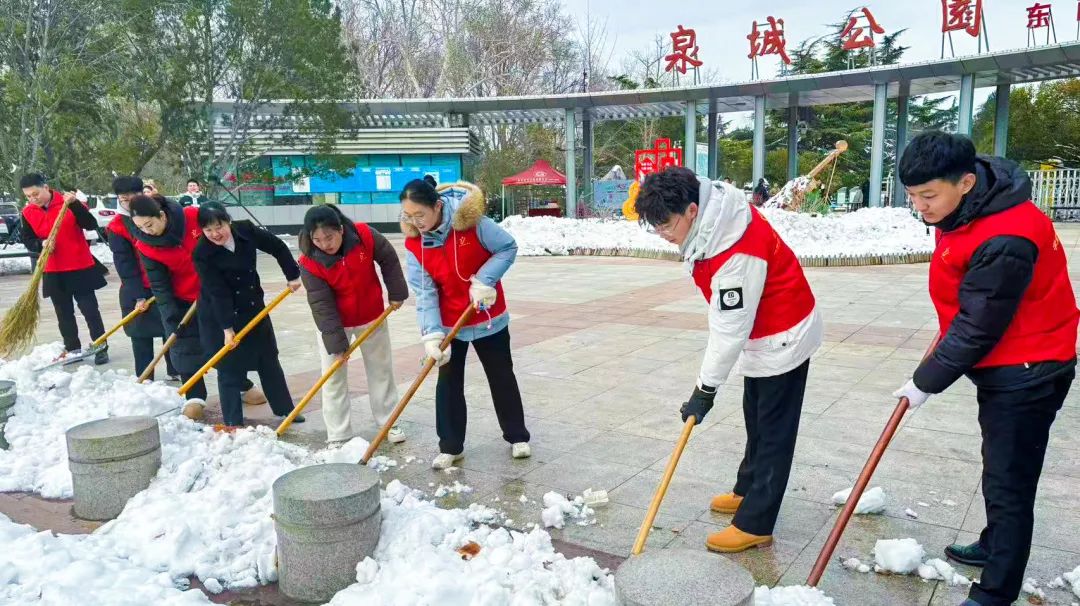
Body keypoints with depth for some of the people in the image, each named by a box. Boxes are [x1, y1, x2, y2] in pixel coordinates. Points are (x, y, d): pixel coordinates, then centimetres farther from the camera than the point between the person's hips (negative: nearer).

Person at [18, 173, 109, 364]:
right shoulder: (28, 212, 3)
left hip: (81, 267, -4)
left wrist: (75, 204, -29)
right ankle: (73, 349, 20)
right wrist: (41, 244, -16)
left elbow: (91, 225, -17)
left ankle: (101, 348, 7)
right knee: (64, 313, 10)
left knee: (90, 309, 0)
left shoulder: (68, 203, -8)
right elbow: (27, 240, 6)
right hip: (53, 272, 4)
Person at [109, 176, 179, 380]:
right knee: (141, 335, 3)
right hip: (137, 289, -3)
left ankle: (175, 371, 23)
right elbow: (125, 265, -12)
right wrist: (138, 296, -16)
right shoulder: (116, 228, -9)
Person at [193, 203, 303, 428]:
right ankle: (233, 423, 10)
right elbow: (218, 293, -24)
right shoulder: (203, 254, -22)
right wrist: (227, 328, -24)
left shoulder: (245, 230, -14)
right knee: (230, 369, -1)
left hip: (253, 308, 5)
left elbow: (278, 247, 0)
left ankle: (285, 409, 28)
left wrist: (292, 275, 2)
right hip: (219, 316, -4)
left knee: (269, 360, 14)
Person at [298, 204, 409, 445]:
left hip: (371, 316, 2)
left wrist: (396, 293, -2)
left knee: (381, 369, 12)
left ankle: (388, 422, 28)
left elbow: (389, 260, -6)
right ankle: (338, 436, 12)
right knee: (334, 377, 1)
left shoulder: (364, 235, -23)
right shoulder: (309, 262, -25)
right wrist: (335, 341, -24)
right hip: (332, 323, -1)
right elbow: (321, 304, -23)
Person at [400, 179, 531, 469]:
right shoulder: (413, 243, -12)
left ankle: (517, 437, 28)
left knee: (502, 377, 11)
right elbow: (425, 293, -15)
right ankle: (450, 447, 19)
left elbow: (508, 248, -13)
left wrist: (484, 281, -25)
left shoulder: (470, 219, -21)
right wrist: (432, 334, -25)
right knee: (448, 383, 6)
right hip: (448, 324, 2)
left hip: (488, 318, -2)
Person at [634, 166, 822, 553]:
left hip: (783, 338, -10)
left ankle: (755, 524, 8)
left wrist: (704, 391, -21)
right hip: (761, 334, 10)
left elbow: (730, 330, -30)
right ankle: (748, 491, 38)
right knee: (756, 420, 21)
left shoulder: (737, 253, -36)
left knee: (773, 433, -1)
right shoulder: (711, 217, -7)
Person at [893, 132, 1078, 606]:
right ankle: (994, 547, 43)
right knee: (1000, 471, 25)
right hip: (1002, 366, 10)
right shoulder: (965, 204, -2)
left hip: (1026, 373, -10)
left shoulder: (1003, 242, -33)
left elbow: (976, 330, -26)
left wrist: (926, 383, -16)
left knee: (1008, 484, -3)